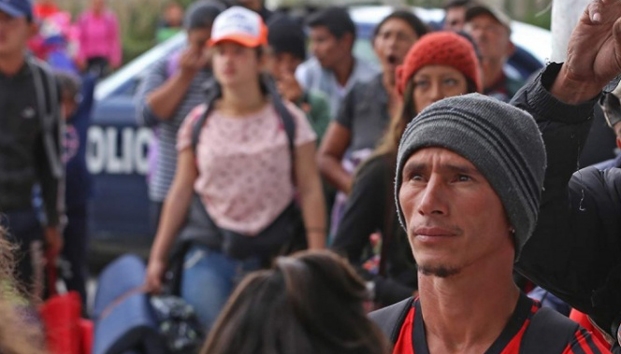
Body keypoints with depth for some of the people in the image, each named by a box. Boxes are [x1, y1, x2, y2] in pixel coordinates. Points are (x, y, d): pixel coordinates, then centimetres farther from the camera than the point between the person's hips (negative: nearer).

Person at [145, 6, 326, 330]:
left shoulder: (289, 121, 0)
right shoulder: (198, 122, 5)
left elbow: (310, 190, -1)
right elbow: (180, 192, 7)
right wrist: (158, 256, 4)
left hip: (272, 255, -1)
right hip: (210, 254, 1)